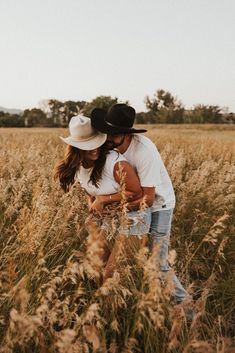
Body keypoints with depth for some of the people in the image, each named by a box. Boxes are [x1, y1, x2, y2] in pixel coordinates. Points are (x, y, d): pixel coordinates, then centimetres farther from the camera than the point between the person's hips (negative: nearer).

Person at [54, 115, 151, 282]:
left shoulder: (116, 163, -27)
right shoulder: (78, 166, -3)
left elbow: (136, 193, -20)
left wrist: (104, 200, -18)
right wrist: (93, 206, 1)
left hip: (133, 216, -7)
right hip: (109, 215, 7)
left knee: (112, 274, -3)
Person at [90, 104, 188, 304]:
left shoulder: (144, 151, -33)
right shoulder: (112, 145, -13)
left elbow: (148, 199, -30)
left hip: (158, 206, -6)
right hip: (136, 204, 7)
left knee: (157, 264, -5)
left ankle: (182, 301, 17)